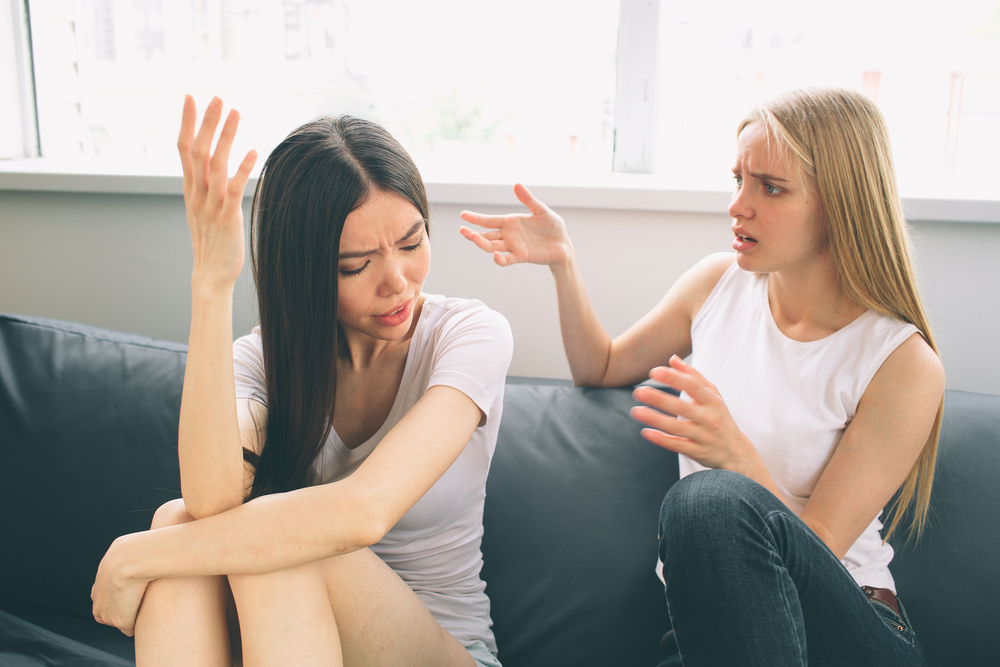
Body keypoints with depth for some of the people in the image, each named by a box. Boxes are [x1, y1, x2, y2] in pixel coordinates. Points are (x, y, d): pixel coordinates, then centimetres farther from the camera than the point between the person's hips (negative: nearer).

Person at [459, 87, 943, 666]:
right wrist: (563, 263, 0)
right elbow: (601, 369, 16)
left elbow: (817, 548, -13)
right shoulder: (719, 283, 4)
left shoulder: (905, 365, -11)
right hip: (709, 615, 3)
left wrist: (735, 455, -33)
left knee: (713, 499, -35)